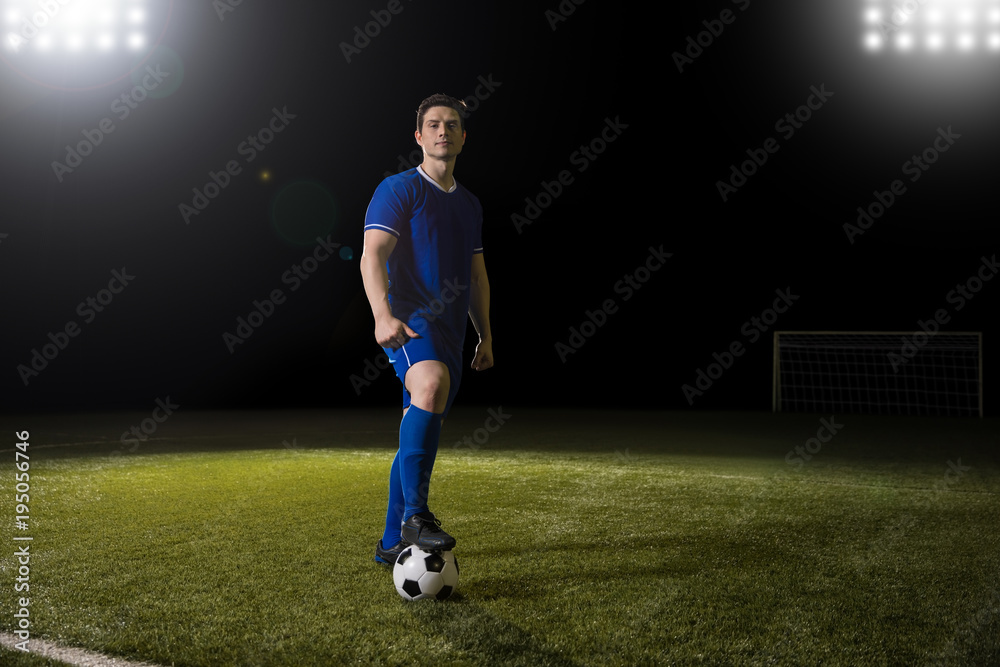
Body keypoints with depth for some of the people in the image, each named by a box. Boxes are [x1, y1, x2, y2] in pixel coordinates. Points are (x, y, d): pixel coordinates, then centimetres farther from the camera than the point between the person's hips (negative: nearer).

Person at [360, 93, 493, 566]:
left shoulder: (469, 204, 21)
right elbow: (372, 256, -12)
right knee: (432, 384, -36)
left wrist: (485, 336, 19)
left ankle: (393, 543, 17)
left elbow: (477, 276, 25)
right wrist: (383, 314, -28)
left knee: (422, 433, 7)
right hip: (409, 320, -7)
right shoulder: (398, 189, 1)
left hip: (449, 331, 7)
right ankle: (415, 515, -33)